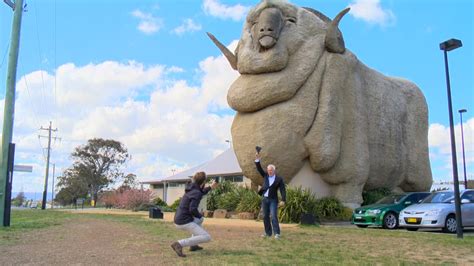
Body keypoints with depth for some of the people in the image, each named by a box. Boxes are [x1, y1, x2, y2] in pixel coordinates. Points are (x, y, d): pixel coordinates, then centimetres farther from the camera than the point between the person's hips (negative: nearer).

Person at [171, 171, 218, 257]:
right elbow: (192, 209, -27)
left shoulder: (191, 188, 11)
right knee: (207, 238, -11)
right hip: (185, 222, -9)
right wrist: (199, 215, -7)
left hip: (179, 220, 9)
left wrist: (210, 187, 37)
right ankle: (179, 244, -17)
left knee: (201, 219, 34)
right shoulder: (197, 193, -17)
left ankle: (193, 245, 26)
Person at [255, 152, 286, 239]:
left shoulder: (279, 179, -3)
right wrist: (257, 159, -9)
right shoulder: (265, 176, 10)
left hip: (273, 200, -5)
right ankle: (268, 233, 15)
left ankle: (277, 233, -12)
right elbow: (259, 169, 4)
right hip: (264, 199, 5)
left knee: (274, 216, -13)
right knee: (265, 217, 7)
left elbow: (283, 190, -7)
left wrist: (283, 200, -18)